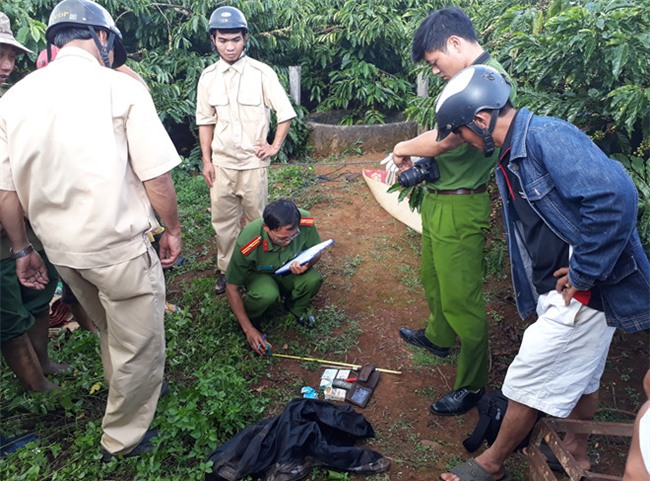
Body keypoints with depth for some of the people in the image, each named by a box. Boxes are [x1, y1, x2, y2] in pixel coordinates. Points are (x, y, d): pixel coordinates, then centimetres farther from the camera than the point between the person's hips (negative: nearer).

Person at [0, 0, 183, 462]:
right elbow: (156, 177, -14)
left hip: (60, 248, 7)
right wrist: (173, 229, 1)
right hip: (120, 247, -6)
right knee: (139, 348, 14)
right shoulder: (121, 88, -13)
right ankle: (123, 439, 31)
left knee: (111, 333, 29)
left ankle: (127, 391, 50)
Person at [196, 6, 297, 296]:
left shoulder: (261, 72, -7)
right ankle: (226, 270, 26)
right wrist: (206, 160, 6)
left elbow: (285, 113, -1)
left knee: (255, 220, 7)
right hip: (221, 163, 3)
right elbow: (205, 121, 9)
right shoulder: (208, 77, 3)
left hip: (253, 162, -3)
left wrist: (275, 146, -4)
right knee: (223, 221, 10)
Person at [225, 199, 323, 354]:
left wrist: (307, 264, -32)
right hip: (258, 274, -3)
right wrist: (248, 329, -23)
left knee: (313, 279, -29)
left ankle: (296, 309, 5)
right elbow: (232, 288, -24)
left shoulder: (305, 222, -30)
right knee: (267, 295, -36)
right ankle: (252, 318, 0)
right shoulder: (247, 244, -37)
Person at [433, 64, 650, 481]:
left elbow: (615, 195, -33)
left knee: (528, 379, 3)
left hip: (587, 291, -9)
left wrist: (583, 274, -25)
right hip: (562, 290, 9)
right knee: (580, 375, 24)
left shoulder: (546, 136, -22)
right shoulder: (510, 160, 9)